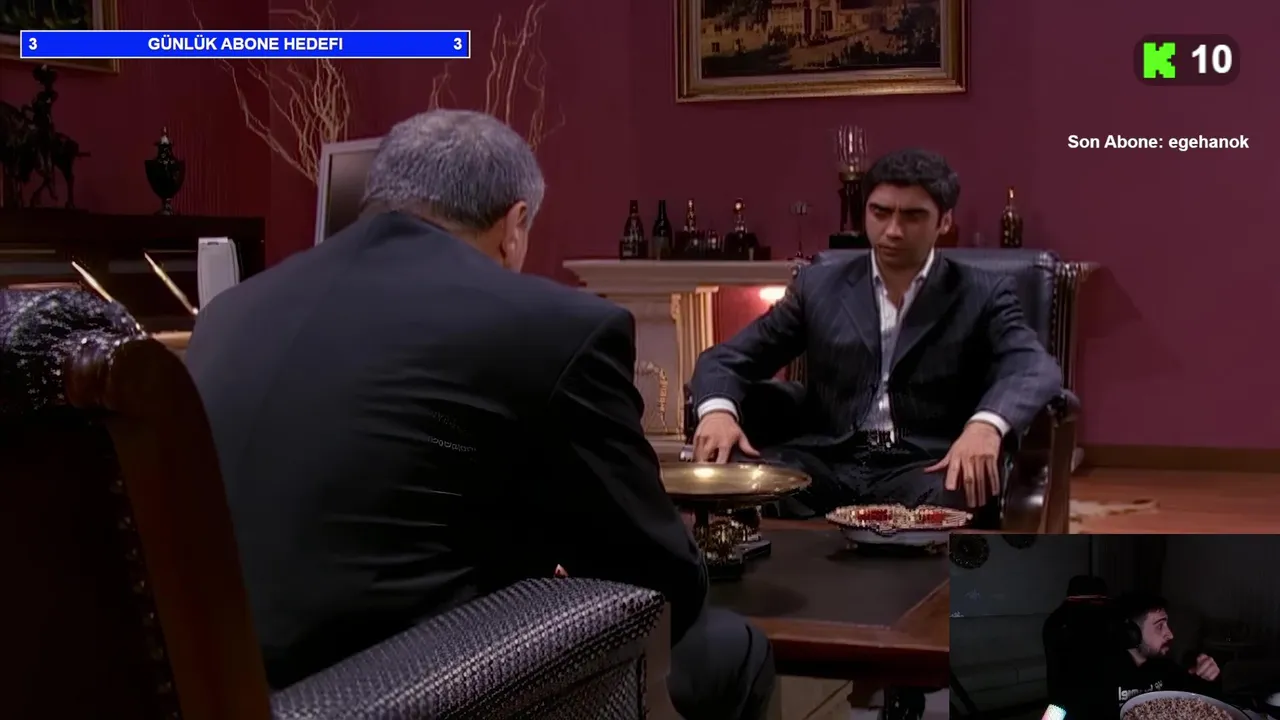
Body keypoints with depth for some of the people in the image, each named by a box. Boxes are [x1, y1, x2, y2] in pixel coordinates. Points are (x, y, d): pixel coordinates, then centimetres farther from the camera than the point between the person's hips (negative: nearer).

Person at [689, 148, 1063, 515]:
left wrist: (985, 424, -32)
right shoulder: (819, 286, 15)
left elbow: (1037, 369, -9)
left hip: (922, 469, -2)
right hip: (827, 464, 2)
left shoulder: (982, 294, 8)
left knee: (951, 497, -38)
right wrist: (718, 409, -13)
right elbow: (727, 358, 13)